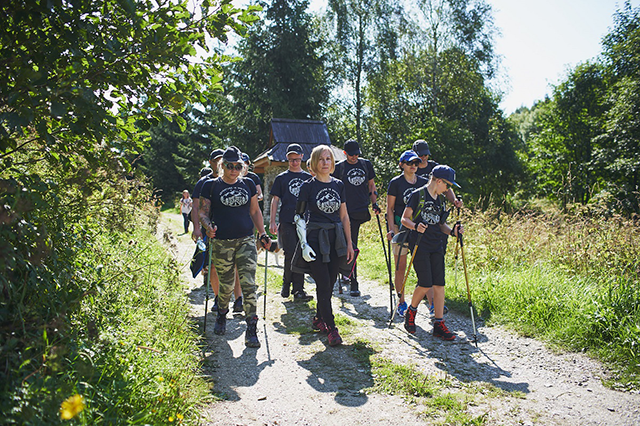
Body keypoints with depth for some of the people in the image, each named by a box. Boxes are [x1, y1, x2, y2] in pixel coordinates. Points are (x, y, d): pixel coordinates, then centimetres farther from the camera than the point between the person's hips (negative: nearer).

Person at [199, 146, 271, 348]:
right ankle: (221, 316, 38)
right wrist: (208, 227, -17)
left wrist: (263, 234, 8)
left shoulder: (248, 184, 11)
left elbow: (255, 211, 17)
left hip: (246, 240, 2)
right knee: (226, 284, 8)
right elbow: (203, 212, 3)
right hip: (222, 242, -1)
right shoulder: (211, 185, 3)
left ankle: (251, 330, -4)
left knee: (248, 284, -8)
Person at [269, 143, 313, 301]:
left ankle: (298, 290, 10)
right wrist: (272, 222, -1)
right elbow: (275, 200, 6)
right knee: (291, 254, -8)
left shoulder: (308, 178, 13)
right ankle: (286, 284, 11)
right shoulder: (281, 178, 8)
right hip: (286, 221, -2)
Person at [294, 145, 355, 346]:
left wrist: (349, 244, 11)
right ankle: (331, 328, 1)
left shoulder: (338, 185, 9)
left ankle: (319, 319, 28)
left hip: (335, 239, 4)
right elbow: (299, 216, -3)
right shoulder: (308, 186, -3)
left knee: (330, 283, 9)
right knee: (323, 284, -6)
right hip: (315, 239, -4)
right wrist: (303, 244, -12)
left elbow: (344, 216, 12)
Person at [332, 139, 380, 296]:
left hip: (364, 210, 3)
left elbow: (371, 185, 19)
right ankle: (353, 283, -1)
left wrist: (374, 203, 9)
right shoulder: (339, 167, 2)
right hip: (348, 212, -3)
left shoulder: (366, 164, 11)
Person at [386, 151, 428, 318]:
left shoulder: (424, 182, 10)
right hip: (400, 227, -3)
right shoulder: (395, 183, -1)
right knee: (400, 268, 2)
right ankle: (401, 303, 13)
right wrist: (392, 229, -10)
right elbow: (390, 208, -1)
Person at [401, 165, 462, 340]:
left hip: (437, 247, 6)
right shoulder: (417, 195, -3)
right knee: (426, 283, -10)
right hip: (419, 245, -6)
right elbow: (404, 219, -5)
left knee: (439, 284, 0)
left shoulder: (440, 200, 16)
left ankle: (439, 324, 8)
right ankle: (411, 312, 17)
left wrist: (451, 231, 1)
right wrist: (415, 226, -25)